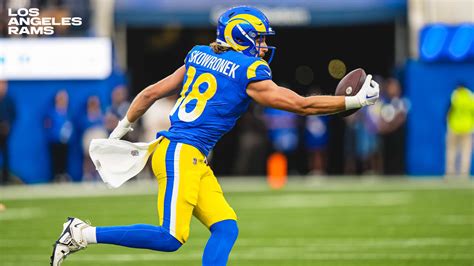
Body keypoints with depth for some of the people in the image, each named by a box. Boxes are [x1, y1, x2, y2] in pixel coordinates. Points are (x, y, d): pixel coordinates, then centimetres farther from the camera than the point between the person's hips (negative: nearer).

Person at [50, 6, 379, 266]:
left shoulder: (199, 56, 15)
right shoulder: (249, 73, -6)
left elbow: (151, 93, 17)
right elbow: (302, 105, -3)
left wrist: (121, 131, 28)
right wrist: (356, 101, 5)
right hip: (180, 154, -9)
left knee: (226, 228, 3)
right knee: (170, 237, -14)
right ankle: (84, 234, -12)